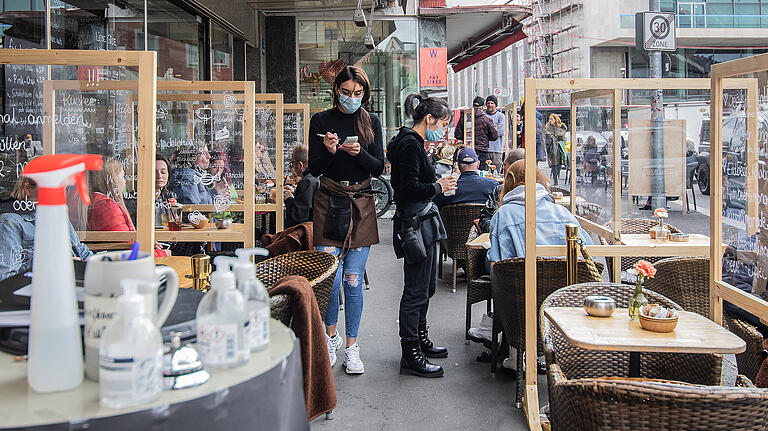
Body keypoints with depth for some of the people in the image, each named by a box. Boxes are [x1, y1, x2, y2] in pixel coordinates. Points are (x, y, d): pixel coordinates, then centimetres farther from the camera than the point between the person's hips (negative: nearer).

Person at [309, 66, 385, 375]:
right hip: (329, 204, -1)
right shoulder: (321, 121, 3)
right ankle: (331, 334, 20)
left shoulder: (371, 122, 8)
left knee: (354, 280, 3)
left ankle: (352, 346, 15)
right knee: (331, 277, -6)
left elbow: (379, 167, 4)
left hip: (361, 206, 1)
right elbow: (314, 169, 1)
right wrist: (328, 151, -19)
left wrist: (359, 153, -15)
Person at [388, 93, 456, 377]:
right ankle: (410, 356, 0)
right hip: (415, 224, -11)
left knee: (425, 287, 19)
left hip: (421, 223, 11)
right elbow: (410, 187, -22)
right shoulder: (410, 144, -16)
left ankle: (420, 340, 32)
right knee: (416, 290, -6)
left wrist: (437, 184, 13)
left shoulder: (412, 143, 16)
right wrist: (438, 187, -10)